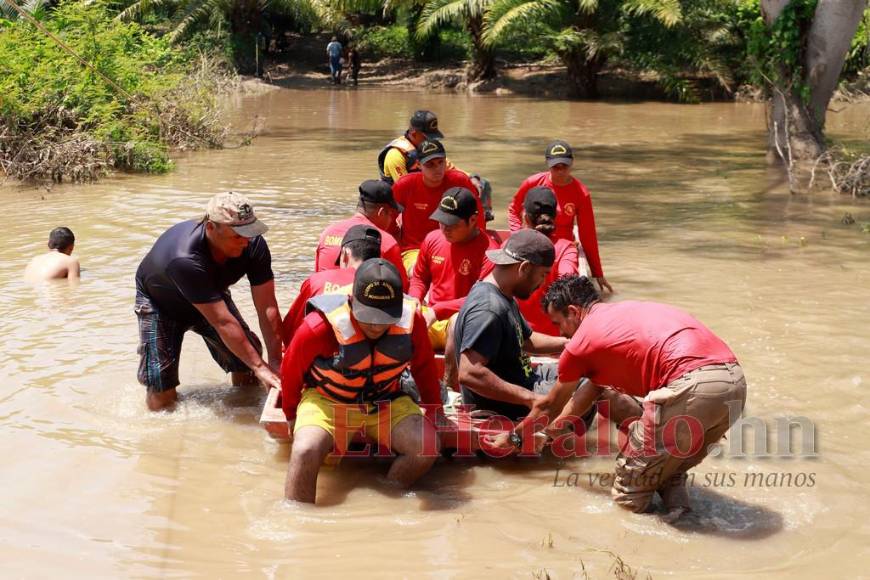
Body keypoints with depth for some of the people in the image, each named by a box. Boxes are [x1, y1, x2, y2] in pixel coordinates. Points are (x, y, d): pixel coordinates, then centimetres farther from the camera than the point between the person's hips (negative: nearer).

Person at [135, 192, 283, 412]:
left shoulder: (254, 245, -29)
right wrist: (260, 367, -40)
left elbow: (267, 308, -25)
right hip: (161, 303, -4)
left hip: (211, 296, 5)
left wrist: (275, 360, -30)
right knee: (162, 399, -11)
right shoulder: (185, 260, -44)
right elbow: (223, 321, -43)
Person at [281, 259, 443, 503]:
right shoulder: (320, 327, -27)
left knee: (427, 446, -22)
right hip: (327, 400, -2)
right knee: (305, 452, -32)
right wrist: (291, 416, 7)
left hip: (385, 401, 3)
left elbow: (424, 366, 4)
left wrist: (435, 411, 11)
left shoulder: (411, 318, -18)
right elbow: (291, 371, -6)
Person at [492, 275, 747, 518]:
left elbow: (549, 405, 26)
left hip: (690, 386, -8)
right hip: (736, 380, 8)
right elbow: (595, 386, 42)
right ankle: (675, 500, 10)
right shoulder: (626, 310, 32)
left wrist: (513, 436, 43)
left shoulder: (581, 343, 10)